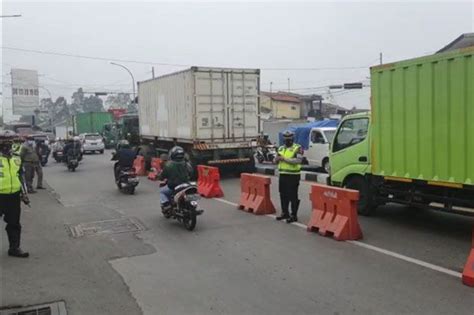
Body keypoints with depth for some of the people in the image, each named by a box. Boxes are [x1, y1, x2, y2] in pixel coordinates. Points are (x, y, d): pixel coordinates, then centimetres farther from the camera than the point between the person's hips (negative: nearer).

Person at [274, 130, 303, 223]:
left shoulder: (297, 148, -7)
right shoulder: (281, 148, 15)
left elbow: (298, 160, -21)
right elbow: (276, 161, 19)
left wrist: (285, 159, -22)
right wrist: (277, 158, -5)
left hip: (293, 175, -7)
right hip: (282, 175, 7)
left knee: (293, 196, -4)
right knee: (283, 195, 13)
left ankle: (294, 215, 3)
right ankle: (284, 213, 25)